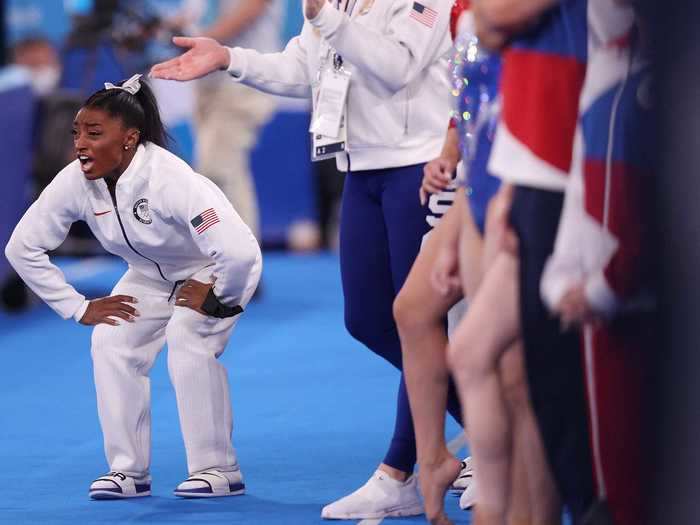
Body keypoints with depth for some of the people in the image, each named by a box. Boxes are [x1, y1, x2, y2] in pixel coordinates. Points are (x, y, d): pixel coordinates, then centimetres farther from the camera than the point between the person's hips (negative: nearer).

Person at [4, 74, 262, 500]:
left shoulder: (169, 179, -40)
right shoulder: (75, 182, -23)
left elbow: (240, 252, -47)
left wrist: (217, 298, -28)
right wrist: (79, 308, -11)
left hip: (214, 270, -6)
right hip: (151, 273, 6)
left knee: (188, 343, -26)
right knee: (112, 344, -12)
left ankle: (219, 470, -13)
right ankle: (128, 471, 0)